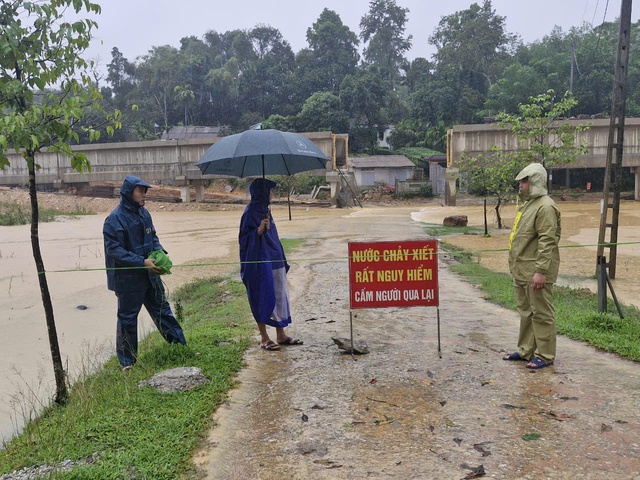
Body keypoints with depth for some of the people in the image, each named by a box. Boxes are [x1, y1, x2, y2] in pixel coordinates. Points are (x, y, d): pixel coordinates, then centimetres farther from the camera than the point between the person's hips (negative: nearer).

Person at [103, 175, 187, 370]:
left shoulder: (144, 213, 5)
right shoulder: (115, 219, -17)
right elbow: (114, 250, -20)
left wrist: (159, 252, -5)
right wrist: (142, 262, -24)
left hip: (150, 275, 7)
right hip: (128, 279, -7)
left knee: (162, 309, 17)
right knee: (127, 318, 7)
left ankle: (180, 345, 30)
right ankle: (127, 361, 21)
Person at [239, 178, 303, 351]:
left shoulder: (265, 210, 13)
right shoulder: (250, 212, -13)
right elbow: (244, 238, -14)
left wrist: (282, 259, 20)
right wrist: (259, 230, -31)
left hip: (274, 260, 9)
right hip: (260, 262, -9)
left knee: (279, 296, 11)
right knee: (263, 299, -1)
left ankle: (281, 335, 20)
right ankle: (264, 338, 10)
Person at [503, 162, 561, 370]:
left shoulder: (545, 207, -16)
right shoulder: (528, 204, 16)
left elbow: (547, 242, -22)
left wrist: (541, 271, -25)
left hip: (535, 272, -10)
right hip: (521, 271, 10)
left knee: (541, 313, 0)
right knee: (525, 312, 17)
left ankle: (545, 355, 10)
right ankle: (526, 350, 27)